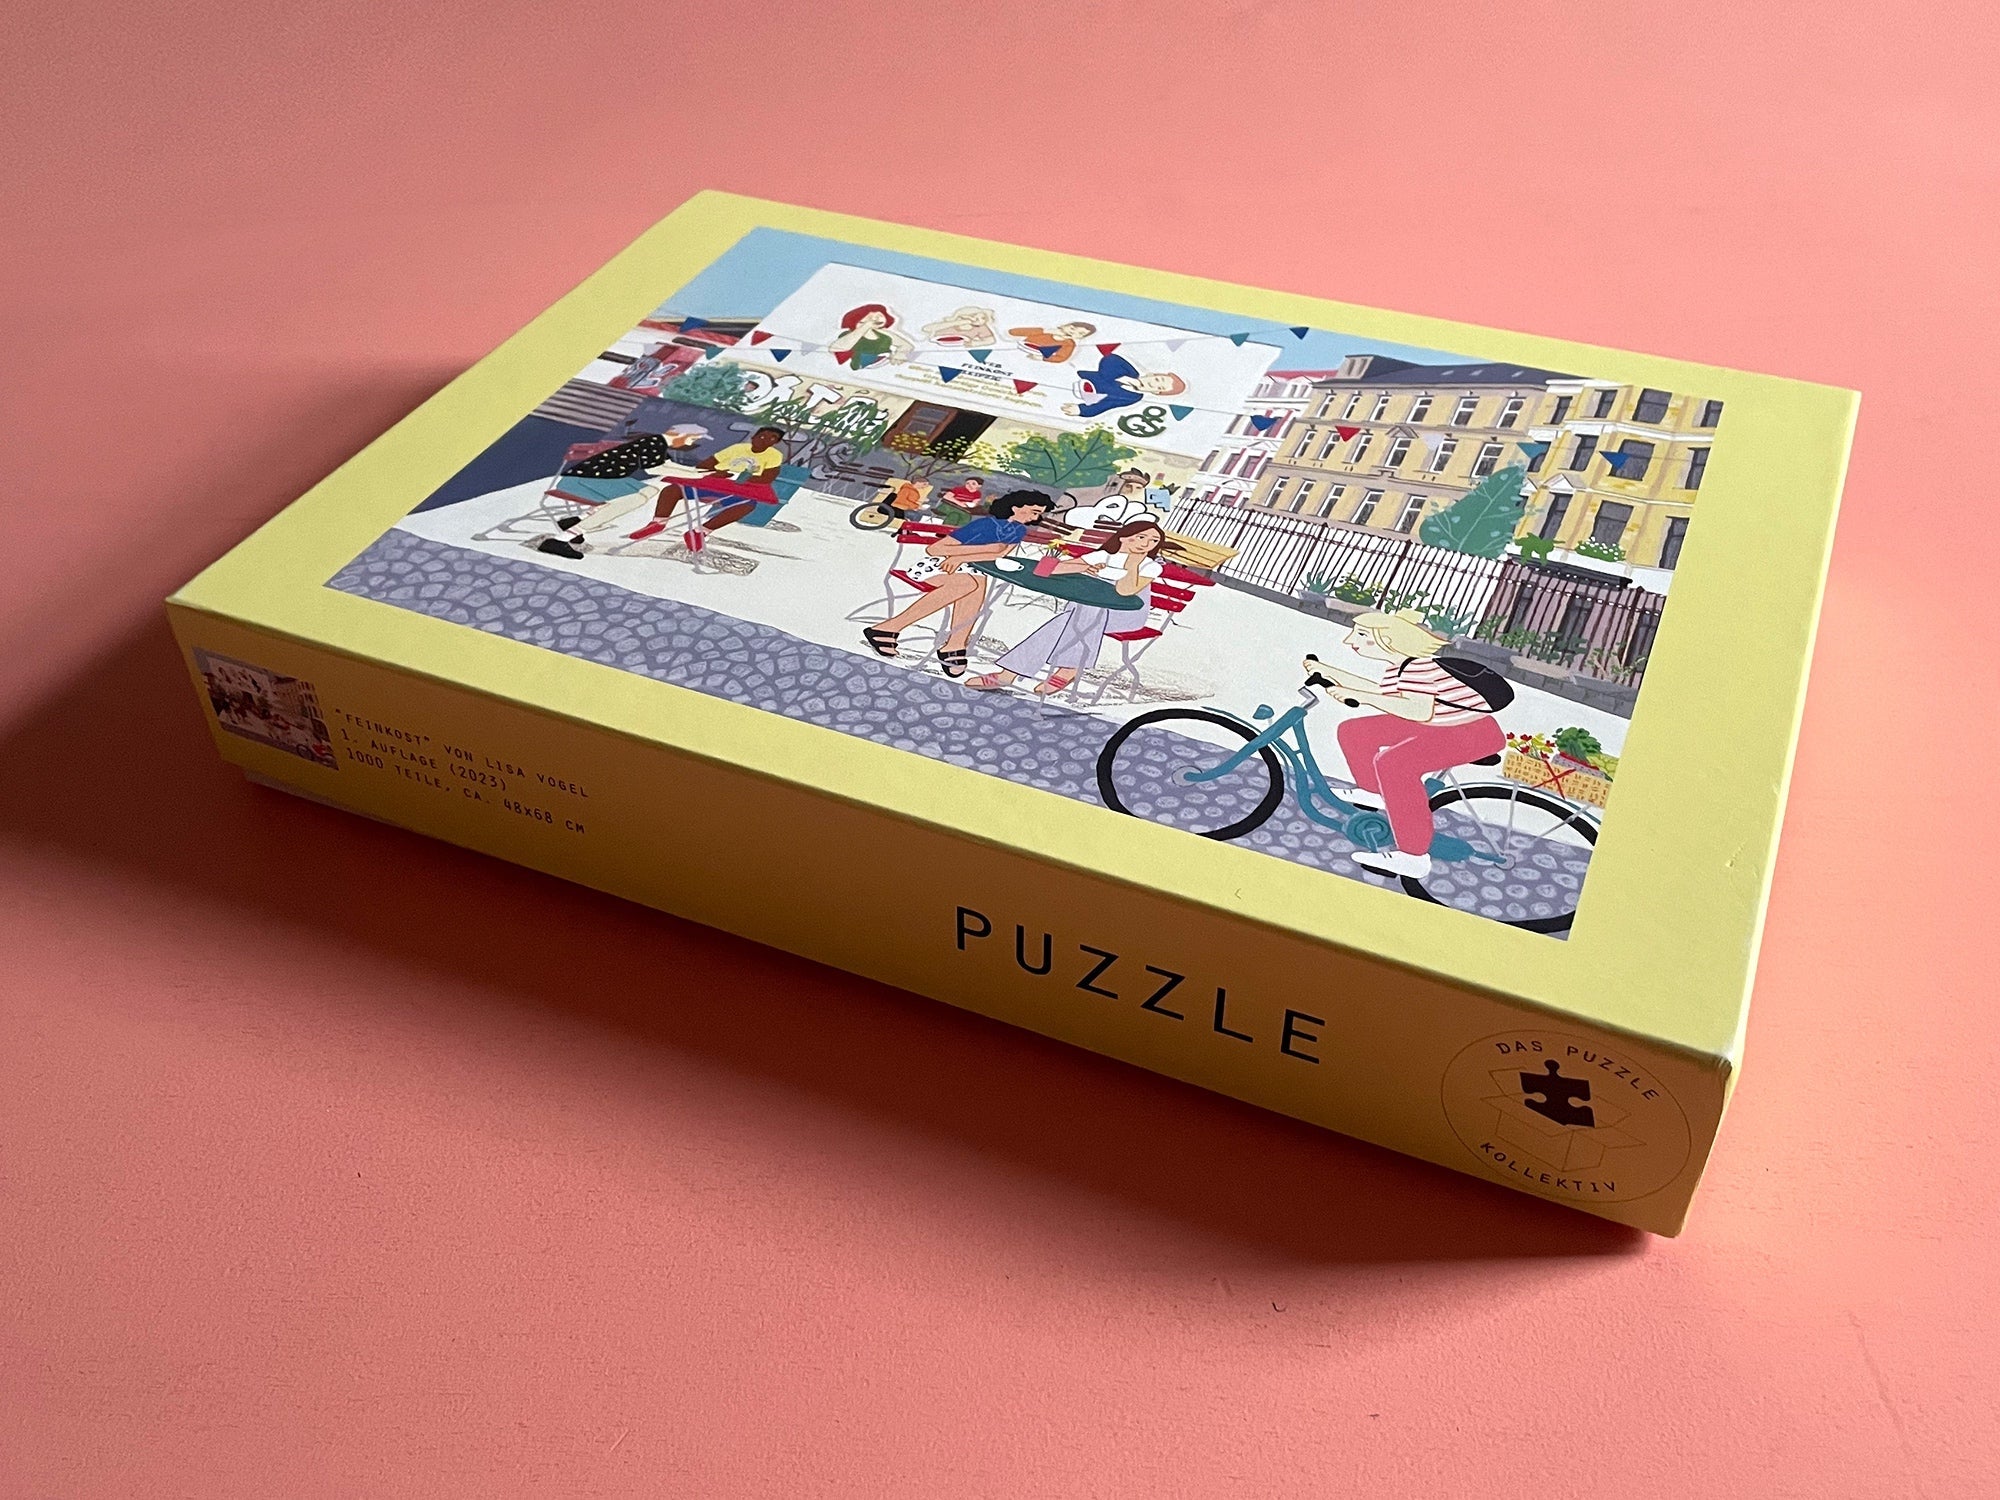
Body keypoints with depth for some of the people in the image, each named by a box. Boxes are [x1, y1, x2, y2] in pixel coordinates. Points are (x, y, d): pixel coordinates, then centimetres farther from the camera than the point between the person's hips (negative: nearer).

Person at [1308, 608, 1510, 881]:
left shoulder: (1418, 667, -23)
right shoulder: (1399, 669, 7)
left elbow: (1420, 712, -36)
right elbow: (1382, 693, 26)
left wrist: (1360, 696, -33)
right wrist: (1328, 671, 25)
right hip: (1436, 728, 11)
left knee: (1392, 762, -36)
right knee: (1353, 731, 11)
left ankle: (1413, 857, -35)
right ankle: (1374, 794, 33)